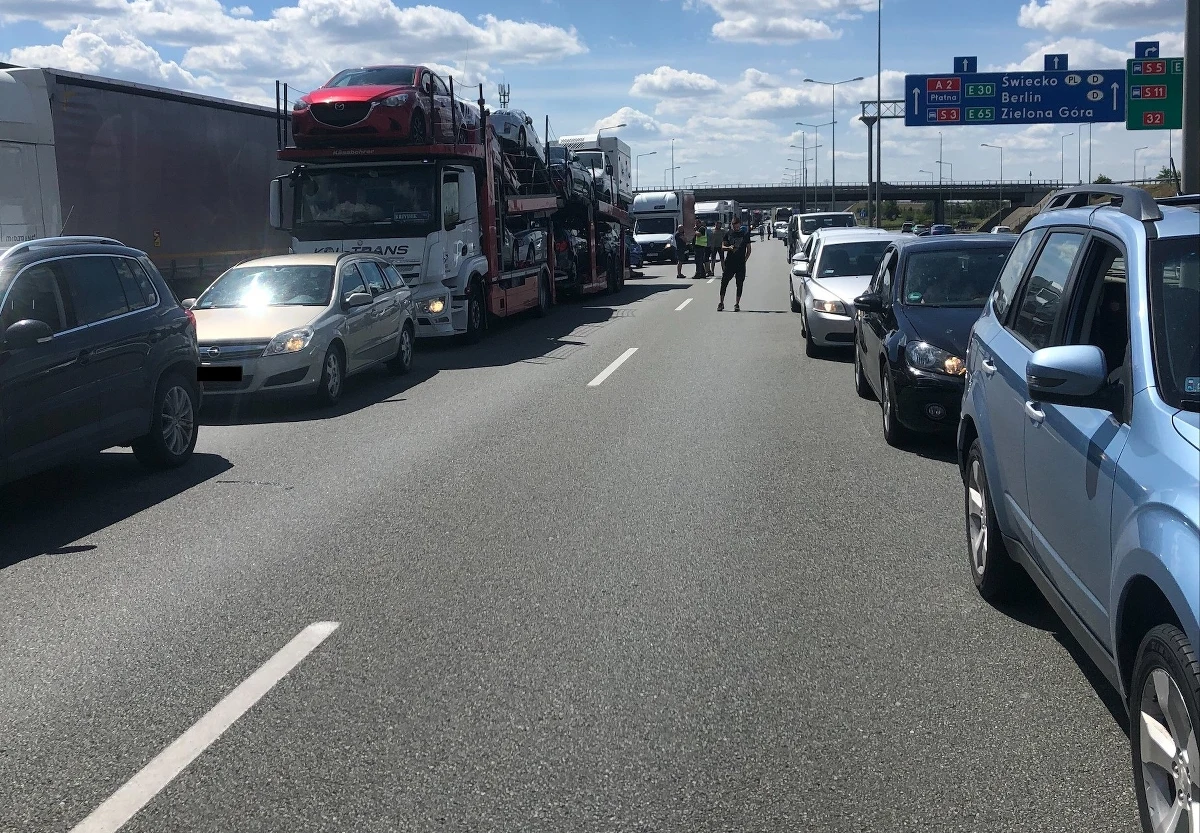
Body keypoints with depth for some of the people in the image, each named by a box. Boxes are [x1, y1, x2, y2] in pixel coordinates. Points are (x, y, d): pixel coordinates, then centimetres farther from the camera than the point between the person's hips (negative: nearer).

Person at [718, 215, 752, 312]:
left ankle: (737, 304, 10)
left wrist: (744, 260, -2)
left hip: (740, 263, -1)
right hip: (729, 262, 1)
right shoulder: (728, 234, 6)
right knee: (724, 282, -2)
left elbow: (748, 250, 7)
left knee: (739, 284, 3)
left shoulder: (745, 234, 3)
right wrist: (729, 248, -12)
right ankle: (721, 303, 7)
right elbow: (723, 247, 9)